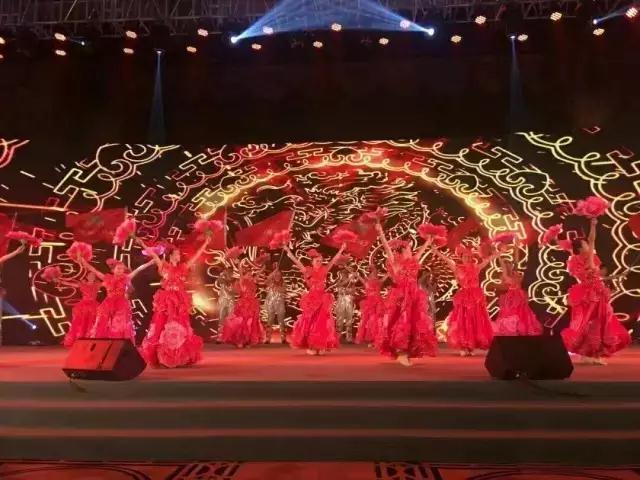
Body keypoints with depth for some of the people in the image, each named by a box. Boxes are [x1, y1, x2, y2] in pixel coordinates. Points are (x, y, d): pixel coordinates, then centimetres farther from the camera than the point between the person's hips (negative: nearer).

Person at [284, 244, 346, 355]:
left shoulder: (324, 270, 6)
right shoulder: (308, 271, -2)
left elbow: (333, 260, 11)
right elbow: (296, 261, -8)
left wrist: (341, 250, 11)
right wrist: (288, 251, -14)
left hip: (323, 299, 3)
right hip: (311, 299, -3)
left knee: (322, 323, 1)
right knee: (311, 322, 1)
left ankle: (321, 346, 7)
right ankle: (311, 347, 5)